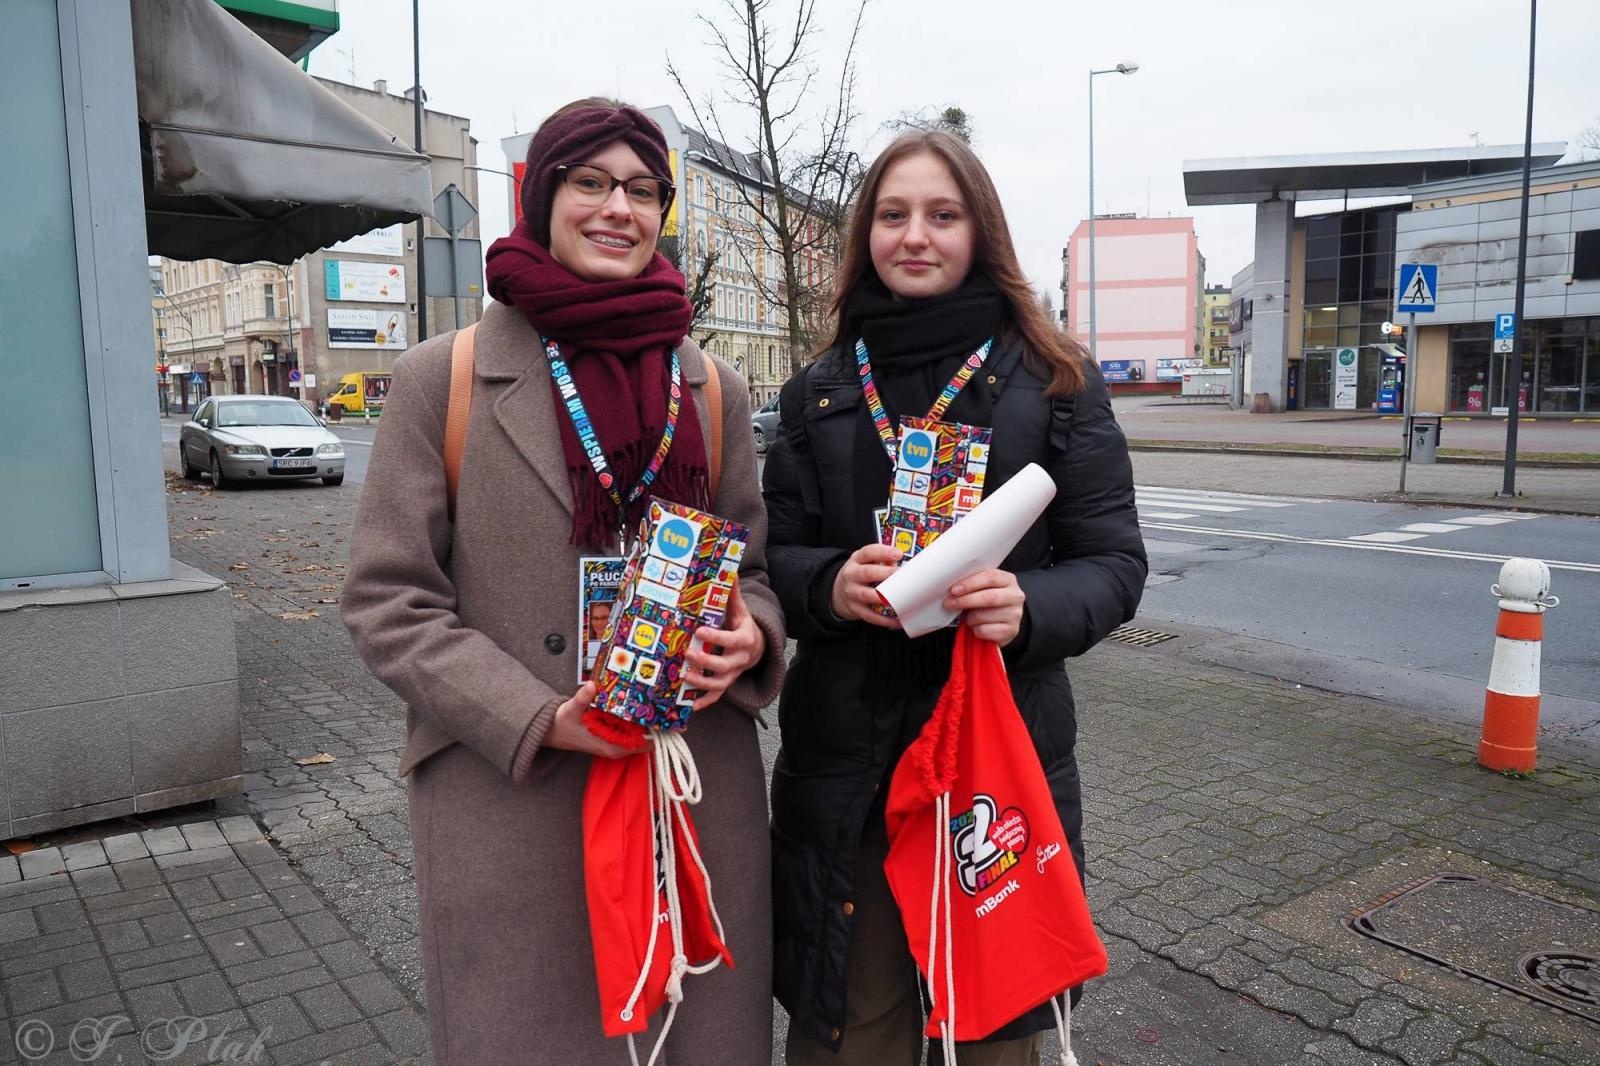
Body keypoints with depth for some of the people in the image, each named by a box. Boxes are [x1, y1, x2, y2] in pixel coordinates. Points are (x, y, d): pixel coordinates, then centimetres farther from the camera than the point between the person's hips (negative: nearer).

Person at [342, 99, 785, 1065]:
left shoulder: (713, 389, 8)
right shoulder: (442, 379, -2)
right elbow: (387, 601, -3)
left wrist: (748, 636, -10)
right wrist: (538, 719, -14)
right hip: (510, 812, -2)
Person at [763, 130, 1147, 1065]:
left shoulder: (1056, 382, 0)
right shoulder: (819, 393, 7)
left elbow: (1115, 562, -1)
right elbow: (777, 557, 7)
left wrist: (1030, 608, -21)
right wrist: (830, 585, -16)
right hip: (845, 767, 2)